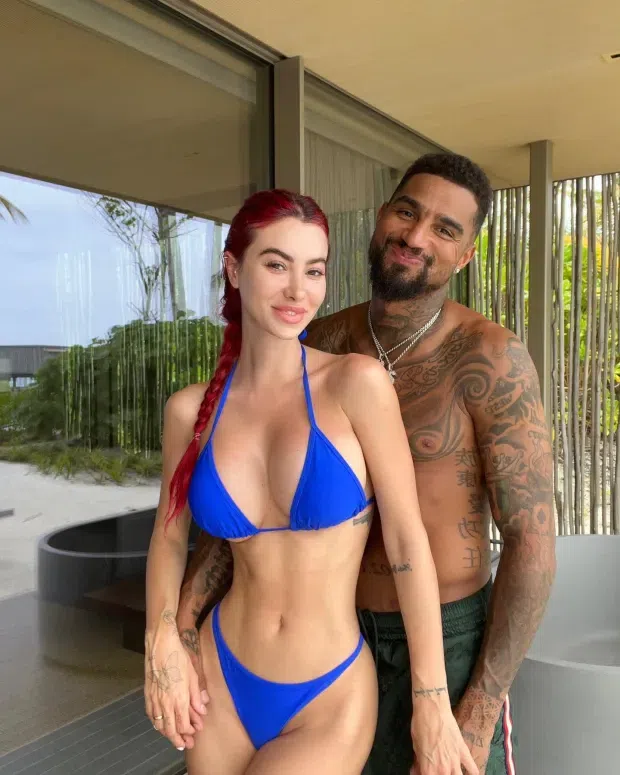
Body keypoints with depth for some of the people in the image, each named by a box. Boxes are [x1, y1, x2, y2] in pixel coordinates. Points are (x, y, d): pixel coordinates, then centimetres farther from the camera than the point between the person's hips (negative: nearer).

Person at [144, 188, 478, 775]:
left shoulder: (357, 382, -16)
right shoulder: (190, 409, -6)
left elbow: (407, 540, -13)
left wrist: (432, 703, -10)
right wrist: (162, 641, -3)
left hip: (332, 699, -3)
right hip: (221, 683, 3)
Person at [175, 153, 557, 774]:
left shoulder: (490, 357, -19)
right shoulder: (322, 344, -5)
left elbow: (532, 543, -17)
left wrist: (480, 711, -17)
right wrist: (179, 618, -15)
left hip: (450, 638, -4)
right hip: (341, 630, 5)